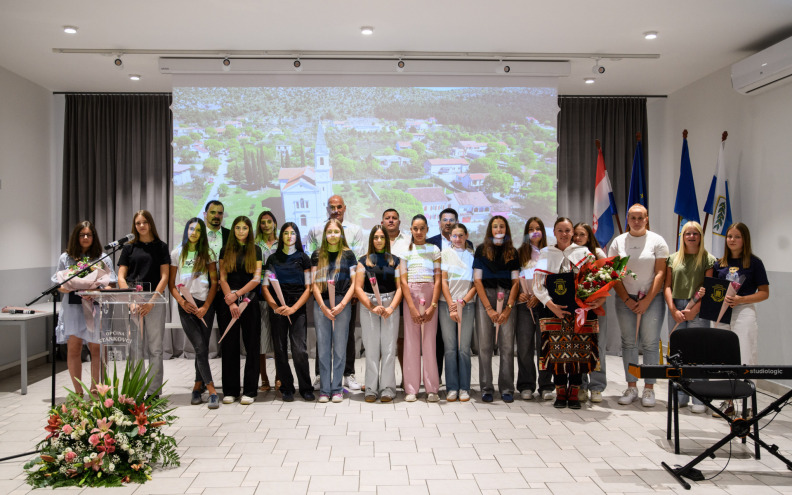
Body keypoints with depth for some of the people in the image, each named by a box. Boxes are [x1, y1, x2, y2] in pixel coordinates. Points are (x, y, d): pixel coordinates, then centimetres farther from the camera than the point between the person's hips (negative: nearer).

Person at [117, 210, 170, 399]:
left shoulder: (161, 247, 8)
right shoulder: (129, 247, 11)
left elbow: (164, 277, 2)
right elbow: (121, 277, 6)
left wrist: (151, 301, -9)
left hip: (155, 301, -1)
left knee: (155, 348, 0)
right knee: (135, 347, 3)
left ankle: (154, 392, 5)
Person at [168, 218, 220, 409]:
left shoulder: (208, 254, 8)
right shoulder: (177, 253, 9)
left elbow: (214, 283, 4)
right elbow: (171, 284, 8)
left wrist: (206, 307, -6)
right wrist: (182, 302, -7)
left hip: (205, 305, 1)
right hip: (186, 306, -1)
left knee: (202, 348, -1)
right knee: (200, 348, -10)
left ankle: (197, 386, 16)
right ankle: (212, 391, -9)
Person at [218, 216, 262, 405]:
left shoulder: (255, 250, 7)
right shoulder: (225, 250, 8)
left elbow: (257, 278, -1)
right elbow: (222, 278, 2)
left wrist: (237, 294, -11)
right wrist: (231, 302, -8)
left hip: (250, 300, -1)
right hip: (228, 301, 1)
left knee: (251, 345, 0)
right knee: (229, 346, 3)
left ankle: (250, 391, 5)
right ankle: (230, 391, 11)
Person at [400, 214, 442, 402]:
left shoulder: (434, 250, 9)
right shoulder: (406, 250, 7)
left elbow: (438, 279, 3)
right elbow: (403, 281, 1)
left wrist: (433, 306, -8)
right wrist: (412, 308, -8)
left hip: (430, 295, 0)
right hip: (410, 295, 0)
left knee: (430, 341, -3)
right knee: (411, 341, -1)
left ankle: (432, 389, 4)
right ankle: (411, 389, 5)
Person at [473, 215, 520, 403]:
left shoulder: (512, 252, 11)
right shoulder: (482, 249, 6)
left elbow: (515, 282, 7)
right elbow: (477, 280, 1)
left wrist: (508, 308, -5)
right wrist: (489, 308, -7)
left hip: (506, 298, 1)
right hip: (485, 298, -1)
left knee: (507, 346, -2)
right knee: (485, 345, -1)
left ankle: (507, 389, 7)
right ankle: (486, 389, 7)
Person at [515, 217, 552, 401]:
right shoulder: (520, 253, 14)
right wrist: (519, 294, -5)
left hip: (543, 303, -1)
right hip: (524, 304, 1)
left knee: (543, 345, -2)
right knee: (524, 346, -1)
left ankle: (545, 386, 7)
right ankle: (526, 386, 8)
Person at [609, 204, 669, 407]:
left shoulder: (657, 241, 2)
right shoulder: (618, 242, 7)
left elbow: (660, 273, -3)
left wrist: (647, 301, -10)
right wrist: (626, 299, -4)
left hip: (651, 299, -2)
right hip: (625, 299, 2)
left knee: (650, 343, -3)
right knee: (628, 342, 3)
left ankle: (649, 388, 5)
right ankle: (631, 387, 10)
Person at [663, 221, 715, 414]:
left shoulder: (708, 259, 3)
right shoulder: (674, 258, 12)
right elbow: (667, 286, 7)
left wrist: (695, 309, -12)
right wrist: (673, 309, -5)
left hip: (698, 310, -3)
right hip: (675, 308, 3)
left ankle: (699, 399, 3)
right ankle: (680, 396, 15)